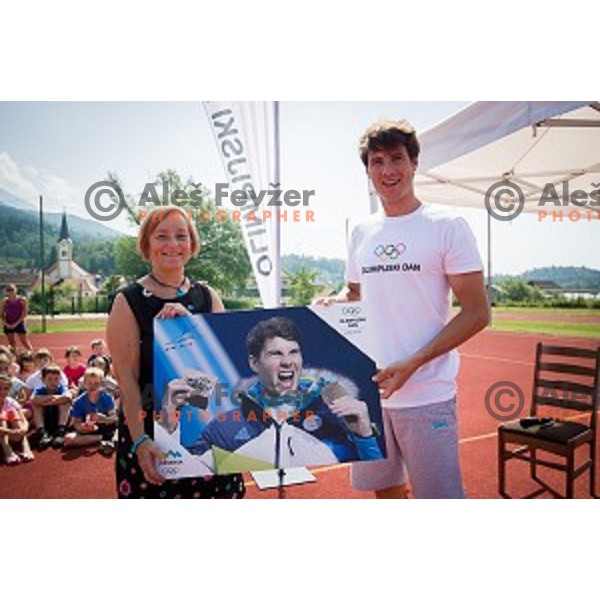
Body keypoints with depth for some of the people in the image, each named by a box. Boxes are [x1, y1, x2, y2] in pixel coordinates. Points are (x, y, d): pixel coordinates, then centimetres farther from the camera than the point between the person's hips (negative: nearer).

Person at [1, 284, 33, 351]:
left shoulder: (22, 300, -5)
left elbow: (24, 314, -7)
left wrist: (16, 323, -14)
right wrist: (6, 324, -9)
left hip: (19, 324, -3)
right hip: (8, 325, 3)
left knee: (25, 342, -4)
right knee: (11, 343, 8)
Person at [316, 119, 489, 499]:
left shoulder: (447, 226, -7)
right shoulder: (362, 232, 10)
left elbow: (477, 314, -9)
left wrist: (411, 364, -18)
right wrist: (330, 305, -1)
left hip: (427, 395, -5)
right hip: (368, 388, 5)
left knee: (439, 494, 3)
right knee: (383, 486, 19)